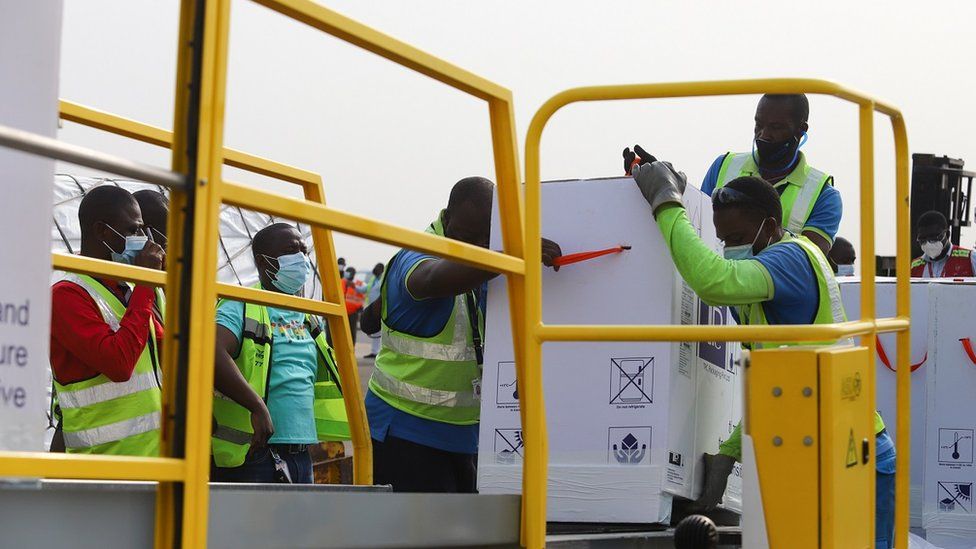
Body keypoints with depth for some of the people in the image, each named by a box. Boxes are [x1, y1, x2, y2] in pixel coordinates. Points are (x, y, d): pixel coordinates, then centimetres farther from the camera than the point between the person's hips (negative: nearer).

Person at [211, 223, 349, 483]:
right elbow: (213, 355, -24)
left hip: (301, 458, 8)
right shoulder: (241, 307, -5)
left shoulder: (310, 319, 19)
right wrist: (257, 406, -31)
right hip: (251, 455, -8)